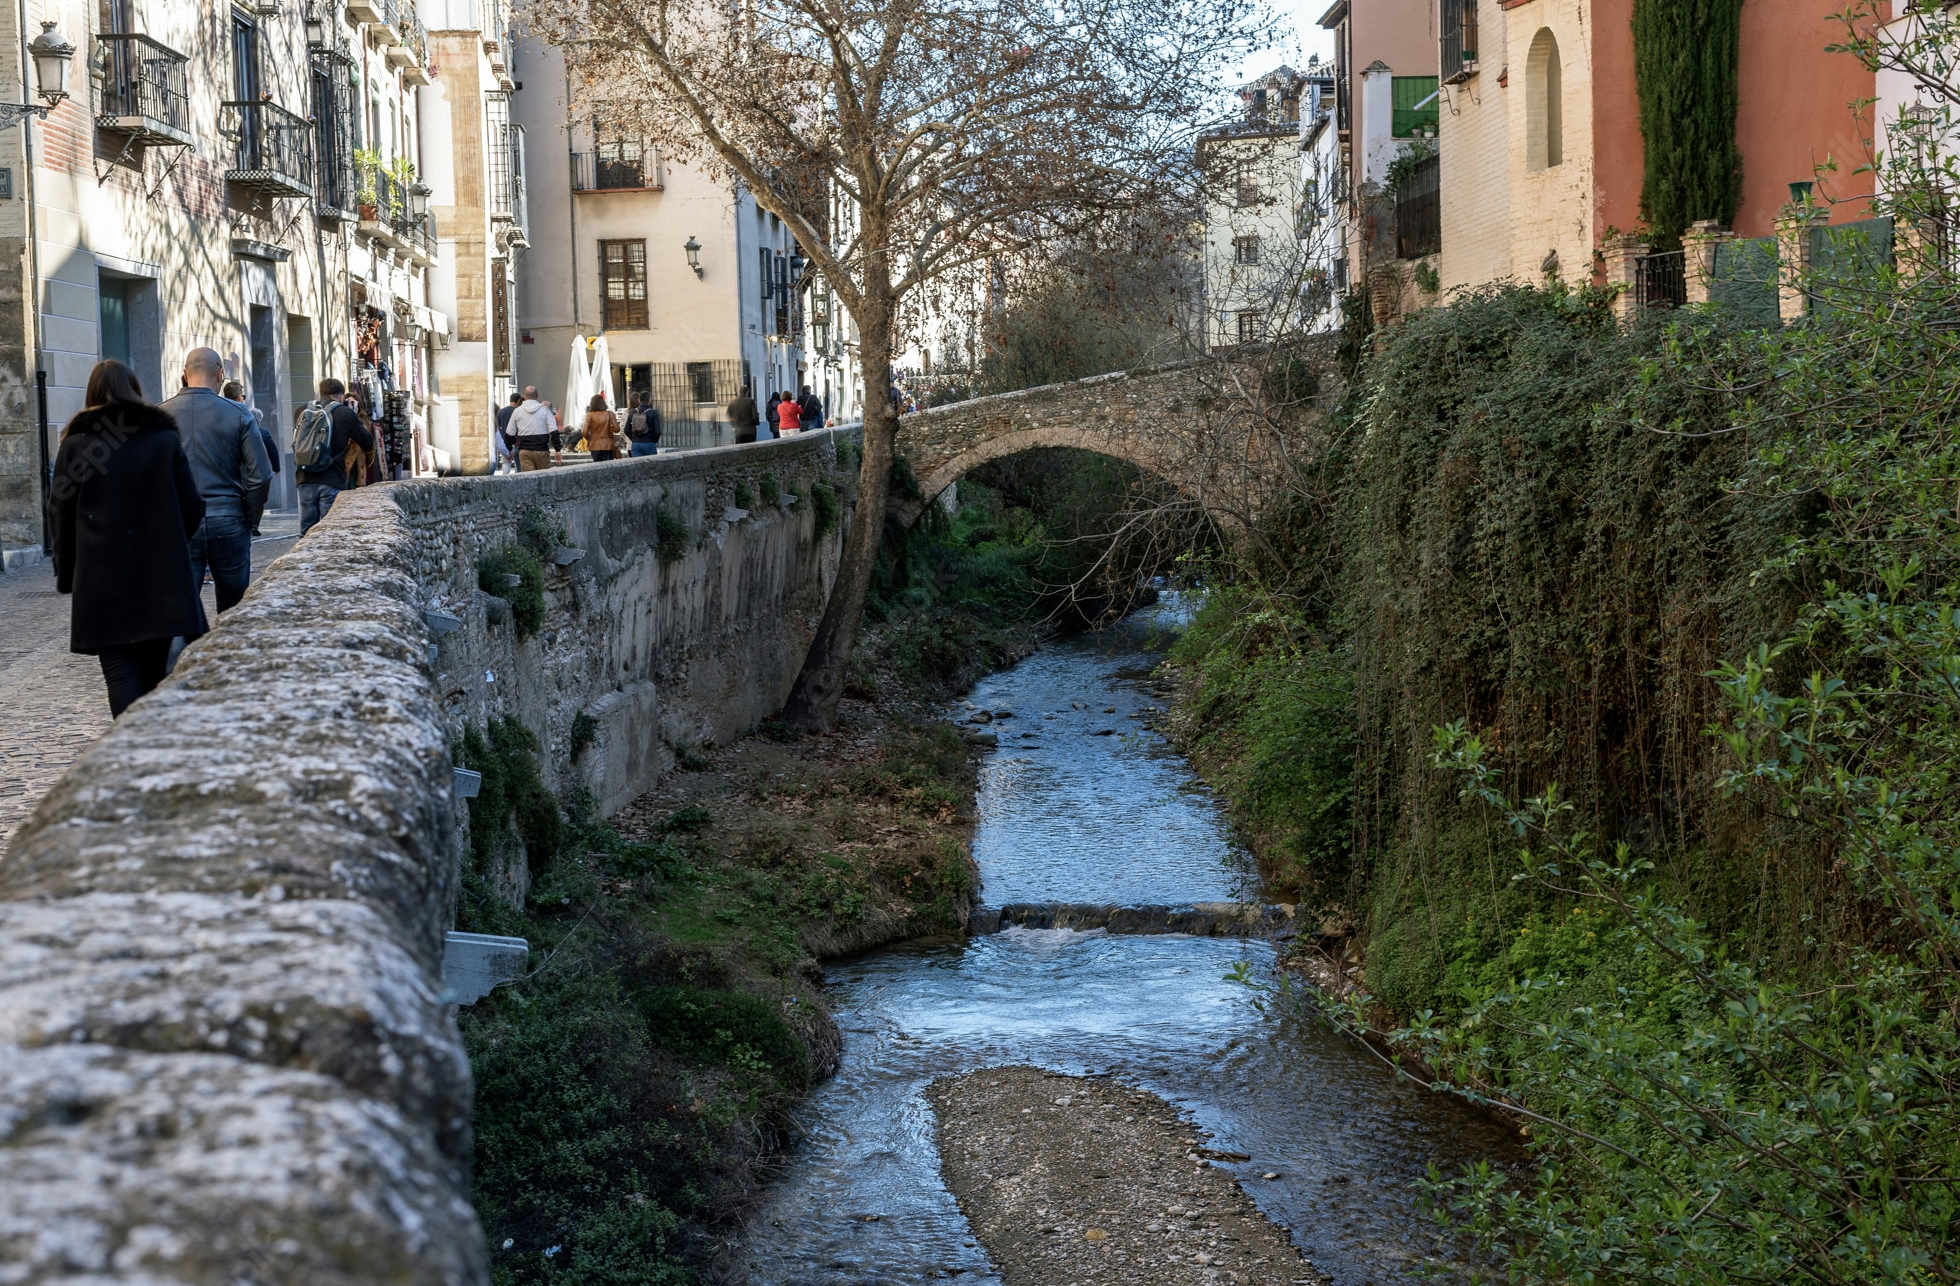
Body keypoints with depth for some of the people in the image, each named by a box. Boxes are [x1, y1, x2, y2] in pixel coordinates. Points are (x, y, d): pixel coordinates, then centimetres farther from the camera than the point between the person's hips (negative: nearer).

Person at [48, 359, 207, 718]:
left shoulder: (75, 444, -1)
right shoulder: (166, 440, 3)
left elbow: (60, 514, 0)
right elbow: (192, 508, 3)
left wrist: (66, 575, 8)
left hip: (102, 581, -2)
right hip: (161, 576, 2)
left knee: (120, 671, -3)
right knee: (153, 667, 13)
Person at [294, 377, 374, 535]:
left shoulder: (303, 412, 7)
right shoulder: (346, 414, -4)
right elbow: (368, 444, 4)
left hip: (305, 480, 4)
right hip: (332, 481, -4)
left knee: (306, 531, 9)